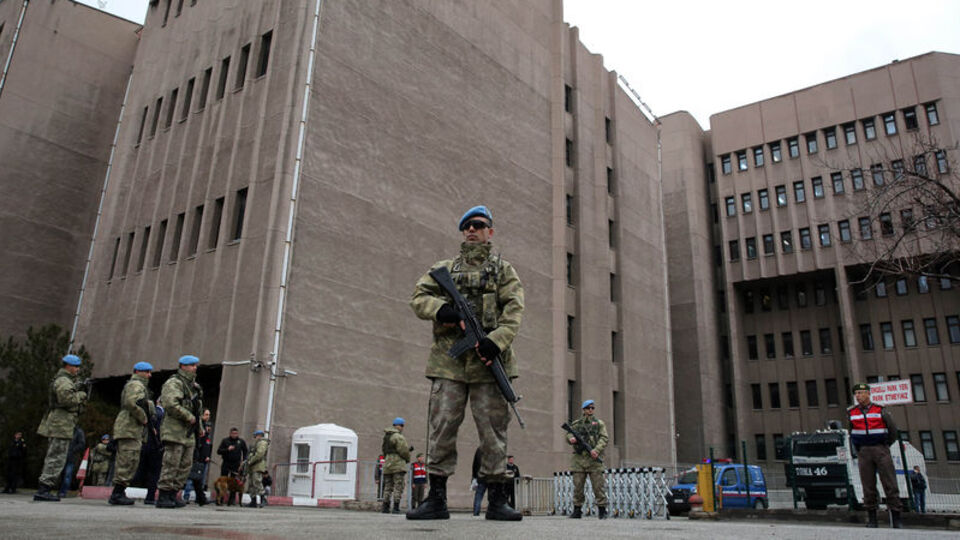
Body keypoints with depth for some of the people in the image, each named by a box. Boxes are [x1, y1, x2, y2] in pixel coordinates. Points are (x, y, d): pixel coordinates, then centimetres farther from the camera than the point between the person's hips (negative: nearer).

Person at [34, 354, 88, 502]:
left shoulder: (69, 380, 22)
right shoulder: (63, 380, -11)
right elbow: (66, 398, -25)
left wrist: (78, 388, 5)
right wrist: (81, 395, -11)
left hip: (60, 424, 11)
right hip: (61, 423, -11)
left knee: (53, 457, 14)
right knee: (57, 458, -10)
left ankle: (44, 490, 18)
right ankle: (43, 490, -10)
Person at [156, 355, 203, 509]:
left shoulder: (193, 386, 21)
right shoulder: (174, 383, -8)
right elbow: (171, 405, -21)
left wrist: (199, 425, 16)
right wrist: (189, 417, -16)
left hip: (188, 433, 9)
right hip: (175, 431, -9)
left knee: (185, 466, 9)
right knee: (171, 464, -8)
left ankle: (173, 496, 15)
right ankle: (163, 497, -3)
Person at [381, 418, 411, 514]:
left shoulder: (386, 437, 19)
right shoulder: (398, 437, -10)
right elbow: (403, 451, -14)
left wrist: (408, 449, 16)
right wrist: (408, 459, 9)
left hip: (387, 465, 8)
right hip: (398, 465, -8)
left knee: (387, 487, 10)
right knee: (398, 486, -6)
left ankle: (385, 507, 8)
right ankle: (396, 508, -10)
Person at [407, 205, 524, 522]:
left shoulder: (503, 270, 14)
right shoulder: (444, 268, 21)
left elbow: (514, 309, 0)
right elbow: (419, 297, 11)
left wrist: (496, 340, -19)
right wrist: (440, 309, -12)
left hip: (488, 361, -1)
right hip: (449, 361, 2)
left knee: (494, 431, 0)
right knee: (441, 428, -2)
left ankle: (497, 501, 7)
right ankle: (436, 500, 5)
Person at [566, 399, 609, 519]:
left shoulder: (599, 423, 10)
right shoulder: (576, 423, 15)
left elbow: (604, 438, 0)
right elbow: (568, 434, 13)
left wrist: (596, 450, -15)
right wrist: (570, 438, -12)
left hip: (594, 458, -2)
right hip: (579, 458, 2)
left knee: (598, 486, -3)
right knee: (578, 486, 3)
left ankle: (602, 510, 4)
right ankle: (577, 510, 12)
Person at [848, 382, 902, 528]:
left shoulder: (880, 410, 2)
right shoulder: (851, 413, 6)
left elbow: (893, 431, 12)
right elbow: (851, 433, 21)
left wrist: (884, 445, 15)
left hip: (881, 449, -1)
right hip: (863, 451, 1)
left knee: (890, 483, -5)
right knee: (868, 485, 2)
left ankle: (896, 519, 0)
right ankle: (871, 518, 7)